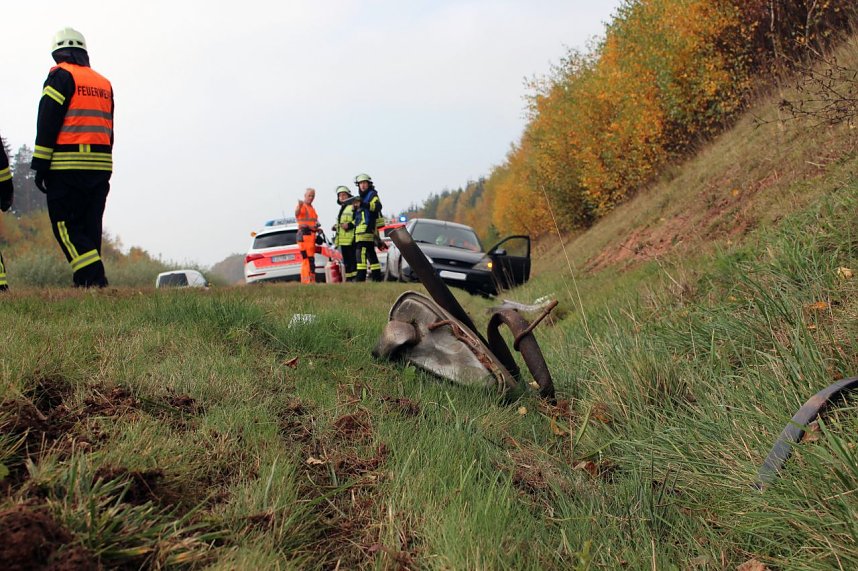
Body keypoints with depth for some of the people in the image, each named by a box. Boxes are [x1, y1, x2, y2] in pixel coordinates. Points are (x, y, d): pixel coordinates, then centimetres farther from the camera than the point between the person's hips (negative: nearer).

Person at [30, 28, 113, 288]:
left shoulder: (61, 75, -1)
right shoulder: (104, 83, 19)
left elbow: (48, 122, -8)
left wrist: (40, 166, -7)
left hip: (68, 166, -6)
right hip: (100, 166, 6)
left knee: (65, 226, -3)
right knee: (90, 226, 11)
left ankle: (93, 278, -16)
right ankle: (93, 281, 9)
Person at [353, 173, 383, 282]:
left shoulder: (372, 194, -1)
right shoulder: (361, 196, 27)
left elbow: (377, 206, -22)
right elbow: (356, 216, 33)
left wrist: (363, 204, -34)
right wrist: (355, 206, 12)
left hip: (368, 228, -10)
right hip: (360, 229, 10)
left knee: (361, 252, -19)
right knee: (370, 253, 12)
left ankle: (361, 277, -24)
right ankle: (377, 277, 18)